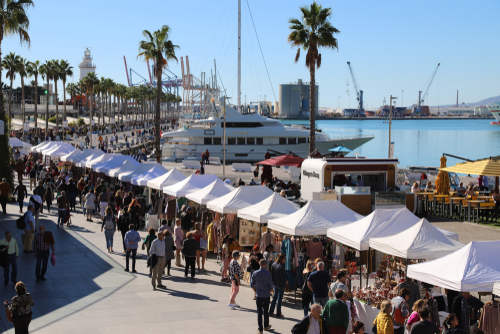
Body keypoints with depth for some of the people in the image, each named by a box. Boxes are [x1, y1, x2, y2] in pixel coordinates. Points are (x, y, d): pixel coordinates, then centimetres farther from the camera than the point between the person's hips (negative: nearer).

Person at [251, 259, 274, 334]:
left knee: (259, 312, 4)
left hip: (258, 295, 0)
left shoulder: (255, 273, -8)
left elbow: (252, 285, -1)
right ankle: (266, 326, 32)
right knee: (266, 311, 16)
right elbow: (270, 285, -7)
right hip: (266, 295, 0)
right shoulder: (268, 273, -12)